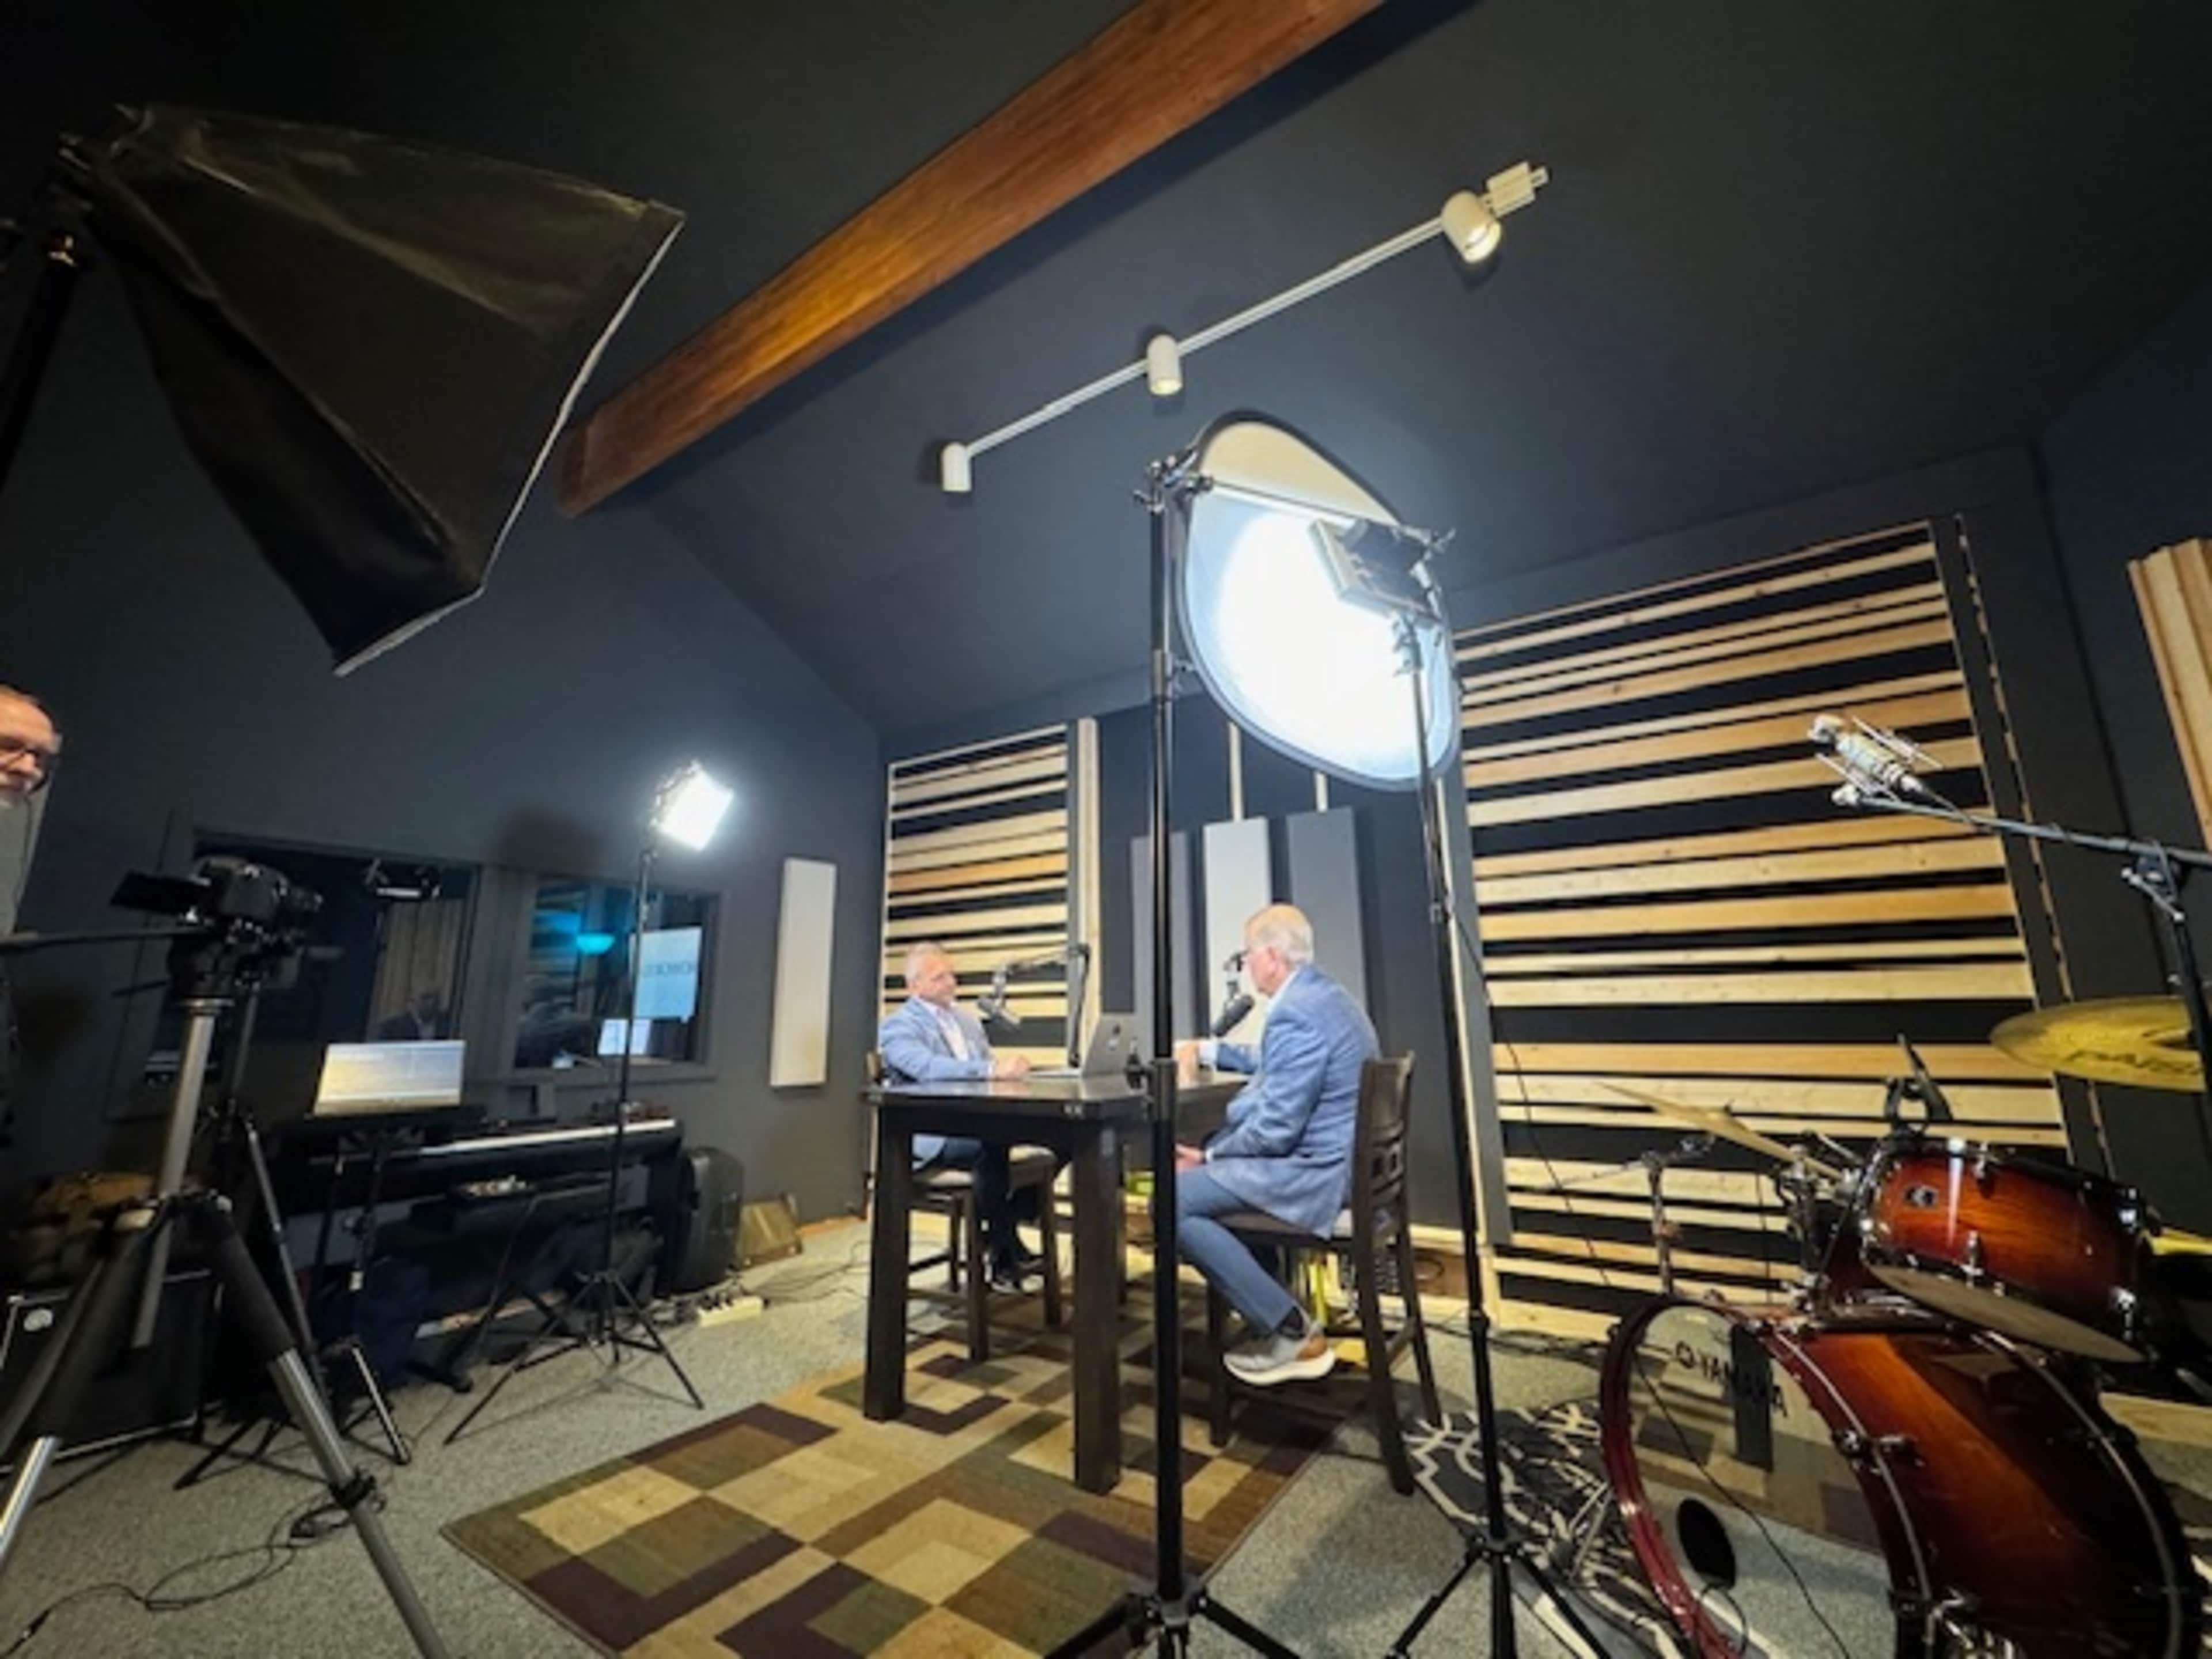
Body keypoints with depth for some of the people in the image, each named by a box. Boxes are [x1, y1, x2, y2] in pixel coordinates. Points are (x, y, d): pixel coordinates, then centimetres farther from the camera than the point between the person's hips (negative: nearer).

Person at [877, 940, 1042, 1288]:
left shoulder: (967, 1018, 19)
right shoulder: (897, 1026, -5)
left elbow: (990, 1070, 15)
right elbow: (929, 1067, -25)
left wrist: (1009, 1068, -10)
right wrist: (992, 1068, -36)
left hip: (975, 1121, 6)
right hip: (930, 1137, -6)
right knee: (991, 1146, -34)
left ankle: (997, 1238, -4)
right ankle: (1006, 1251, -15)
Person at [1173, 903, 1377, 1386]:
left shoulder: (1295, 1013, -24)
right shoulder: (1323, 995, 10)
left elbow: (1275, 1131, -25)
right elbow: (1276, 1067, 27)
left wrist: (1209, 1158, -10)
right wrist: (1207, 1051, 25)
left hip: (1312, 1171, -11)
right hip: (1338, 1158, 11)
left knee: (1171, 1200, -13)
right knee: (1194, 1177, 24)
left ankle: (1290, 1332, -3)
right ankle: (1272, 1314, 24)